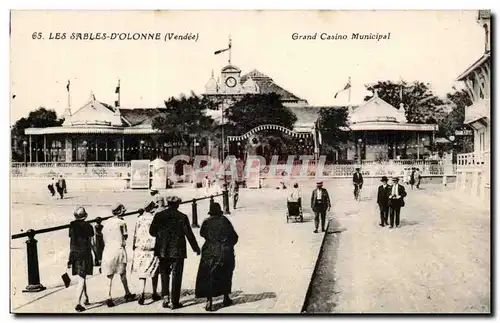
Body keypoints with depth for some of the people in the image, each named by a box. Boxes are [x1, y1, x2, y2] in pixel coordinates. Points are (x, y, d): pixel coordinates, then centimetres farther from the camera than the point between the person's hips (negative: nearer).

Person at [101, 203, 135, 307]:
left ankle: (109, 297, -2)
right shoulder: (121, 222, -8)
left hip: (108, 250, 4)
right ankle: (127, 294, 25)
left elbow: (104, 236, 8)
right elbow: (125, 236, -3)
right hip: (119, 249, -4)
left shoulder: (107, 222, 7)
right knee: (122, 273, 12)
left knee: (109, 276, 6)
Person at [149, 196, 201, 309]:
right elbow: (189, 234, -6)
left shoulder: (159, 215, -1)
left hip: (163, 250, 2)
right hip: (177, 251, -2)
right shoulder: (182, 217, -8)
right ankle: (174, 302, 8)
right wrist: (196, 248, 5)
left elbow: (152, 232, 3)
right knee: (176, 275, 5)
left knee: (164, 273, 18)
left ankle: (165, 297, 8)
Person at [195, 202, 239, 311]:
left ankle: (209, 300, -12)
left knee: (208, 277, 1)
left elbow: (202, 233, 13)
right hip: (225, 253, 1)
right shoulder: (225, 221, -3)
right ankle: (226, 298, 25)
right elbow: (234, 236, 2)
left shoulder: (206, 222, -5)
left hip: (210, 253, -1)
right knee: (225, 275, 17)